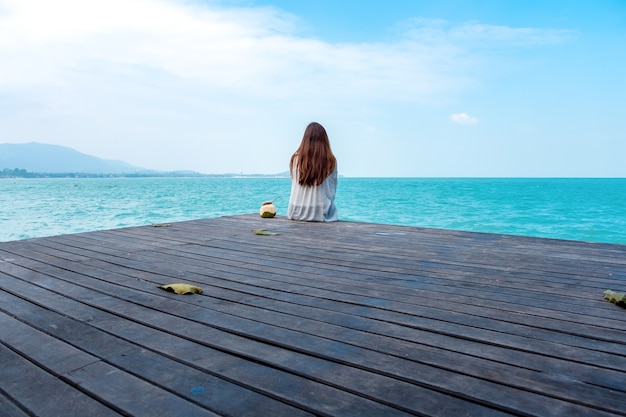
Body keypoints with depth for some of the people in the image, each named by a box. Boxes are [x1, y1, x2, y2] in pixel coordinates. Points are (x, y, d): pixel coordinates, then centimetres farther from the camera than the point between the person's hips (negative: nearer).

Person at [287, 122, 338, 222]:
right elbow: (332, 190, 3)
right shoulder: (331, 161, -6)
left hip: (296, 213, 3)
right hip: (320, 214, -2)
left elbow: (294, 187, 6)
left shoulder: (295, 159, -1)